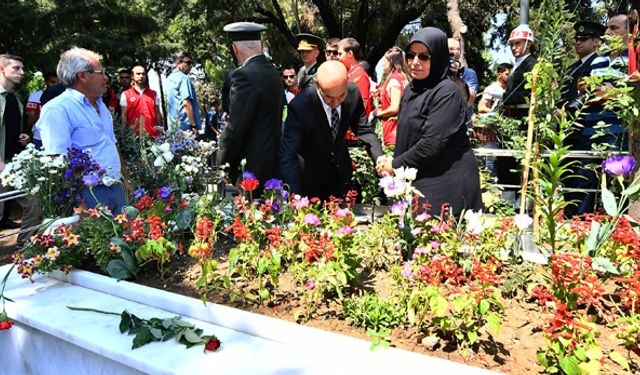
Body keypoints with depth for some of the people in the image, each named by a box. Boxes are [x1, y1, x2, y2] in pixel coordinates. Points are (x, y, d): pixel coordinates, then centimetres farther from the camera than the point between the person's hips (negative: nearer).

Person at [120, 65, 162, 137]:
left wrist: (160, 130, 5)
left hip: (153, 134, 2)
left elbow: (157, 114, 11)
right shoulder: (125, 95, 5)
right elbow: (124, 116, 4)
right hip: (134, 134, -2)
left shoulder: (154, 94, 11)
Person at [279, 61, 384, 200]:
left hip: (341, 169, 4)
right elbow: (288, 156, -30)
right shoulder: (299, 105, -32)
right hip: (310, 172, -4)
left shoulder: (353, 93, -19)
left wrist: (379, 159, -22)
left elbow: (363, 129, -5)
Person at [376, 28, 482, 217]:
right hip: (417, 179, 7)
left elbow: (432, 143, -20)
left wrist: (395, 164, -11)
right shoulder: (411, 89, 11)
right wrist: (391, 161, -2)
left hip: (448, 181, -7)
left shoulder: (447, 92, -14)